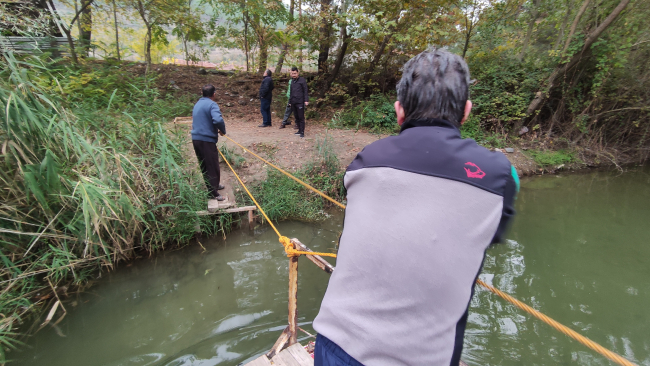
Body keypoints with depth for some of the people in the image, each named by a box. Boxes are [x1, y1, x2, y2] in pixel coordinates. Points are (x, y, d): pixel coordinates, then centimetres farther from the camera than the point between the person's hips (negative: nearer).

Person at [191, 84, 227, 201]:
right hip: (207, 140, -9)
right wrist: (223, 130, -9)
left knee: (204, 165, 19)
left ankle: (213, 185, 35)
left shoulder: (197, 104, 16)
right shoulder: (212, 104, -12)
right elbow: (218, 120, -29)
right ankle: (213, 193, 2)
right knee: (212, 166, -2)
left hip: (196, 138, 9)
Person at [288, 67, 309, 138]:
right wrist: (290, 101, 20)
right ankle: (299, 130, 18)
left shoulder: (302, 80, -2)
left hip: (300, 102, -6)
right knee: (296, 117, 10)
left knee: (301, 118, -5)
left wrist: (306, 100, -14)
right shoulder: (292, 81, 16)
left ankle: (302, 132, -3)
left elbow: (305, 91, -5)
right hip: (293, 102, 6)